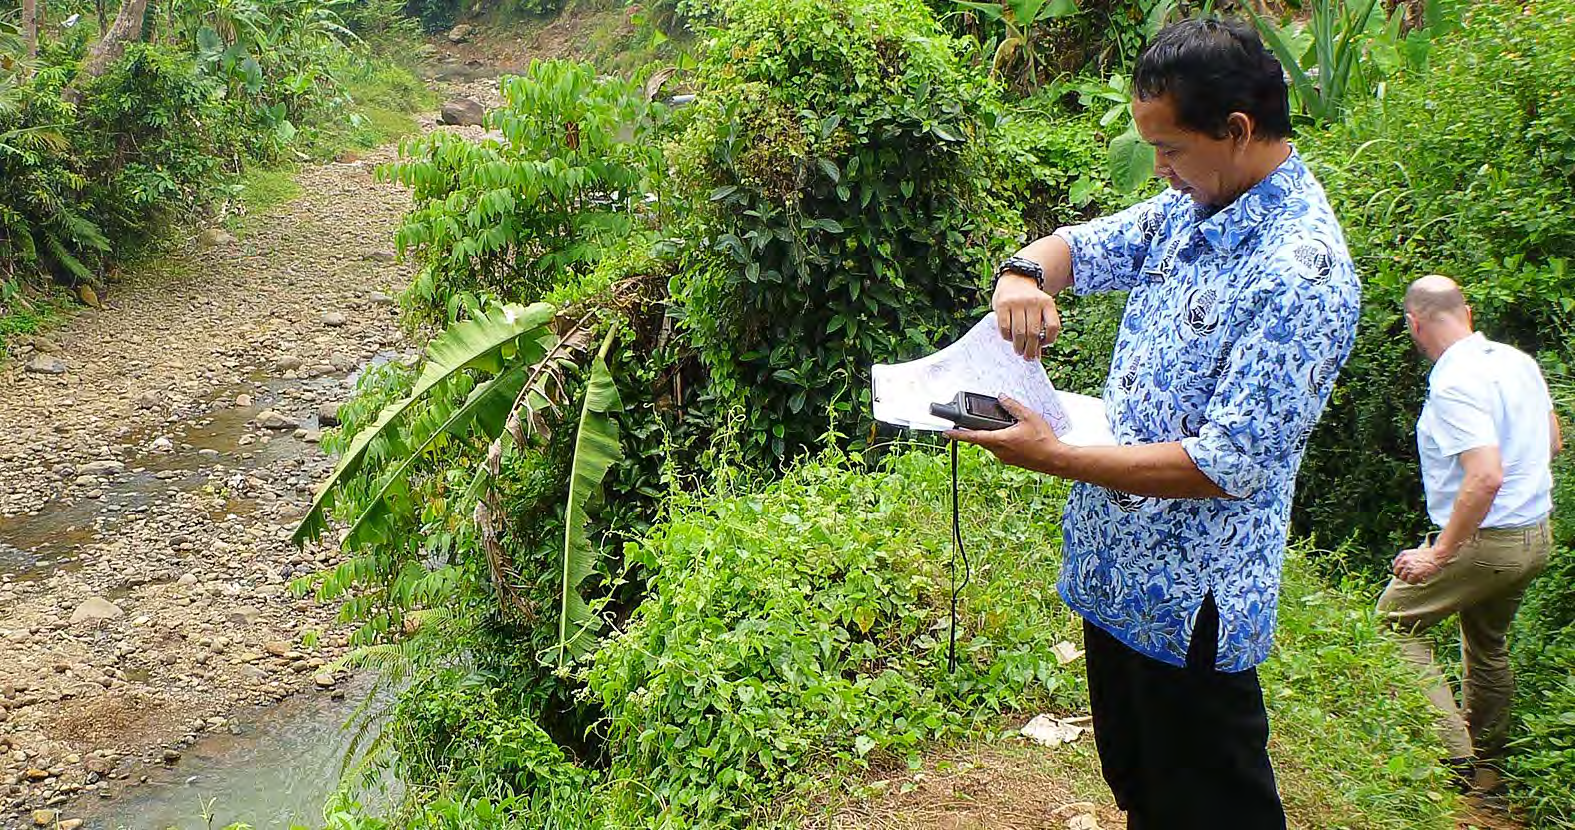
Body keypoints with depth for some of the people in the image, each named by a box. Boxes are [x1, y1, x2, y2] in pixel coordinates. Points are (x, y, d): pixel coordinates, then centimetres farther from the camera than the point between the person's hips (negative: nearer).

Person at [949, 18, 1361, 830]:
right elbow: (1075, 246, 15)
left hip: (1190, 603, -8)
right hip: (1115, 572, 8)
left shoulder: (1301, 269, -24)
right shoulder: (1188, 210, 3)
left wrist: (1051, 456, -25)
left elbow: (1226, 467, -27)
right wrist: (1026, 271, -11)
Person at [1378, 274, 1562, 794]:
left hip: (1484, 539, -9)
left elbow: (1486, 477, -31)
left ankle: (1454, 755, -1)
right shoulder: (1520, 361, 5)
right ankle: (1486, 768, 35)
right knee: (1488, 645, 23)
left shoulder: (1453, 384, -23)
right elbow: (1554, 442, 18)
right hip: (1536, 536, 9)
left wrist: (1438, 555, -25)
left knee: (1395, 620, 5)